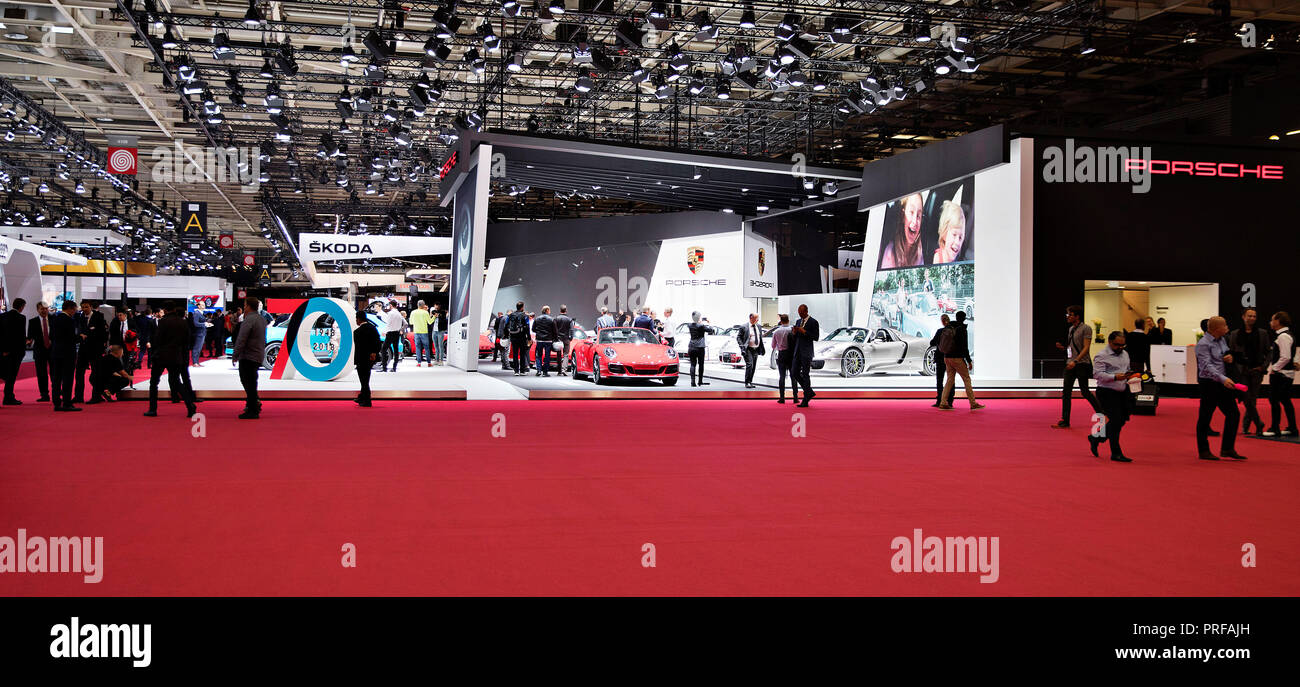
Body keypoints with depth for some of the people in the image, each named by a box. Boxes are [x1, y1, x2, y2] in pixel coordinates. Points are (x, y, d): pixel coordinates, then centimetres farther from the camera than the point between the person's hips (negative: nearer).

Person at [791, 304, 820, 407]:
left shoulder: (813, 322, -6)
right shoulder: (798, 321, 15)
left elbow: (816, 337, -11)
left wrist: (804, 332, -19)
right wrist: (794, 332, -4)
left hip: (806, 352, -7)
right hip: (797, 351, 7)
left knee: (806, 375, -6)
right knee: (796, 373, 5)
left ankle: (805, 401, -3)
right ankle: (810, 392, 21)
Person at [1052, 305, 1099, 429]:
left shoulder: (1086, 328, -9)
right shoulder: (1071, 329, 15)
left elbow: (1086, 348, -16)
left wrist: (1075, 361, -26)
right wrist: (1062, 347, 4)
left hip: (1082, 364, -7)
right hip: (1070, 364, 7)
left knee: (1084, 391, -1)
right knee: (1066, 391, 0)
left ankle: (1101, 413, 18)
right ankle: (1065, 421, 1)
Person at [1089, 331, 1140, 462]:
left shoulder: (1124, 354, 15)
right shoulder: (1102, 356, -11)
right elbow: (1097, 374, -19)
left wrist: (1132, 375, 5)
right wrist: (1115, 377, -29)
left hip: (1122, 392, 8)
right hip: (1107, 392, -8)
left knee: (1121, 420, 8)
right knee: (1115, 421, -10)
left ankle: (1095, 438, 28)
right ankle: (1116, 453, -2)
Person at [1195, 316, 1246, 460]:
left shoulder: (1223, 340, 12)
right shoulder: (1203, 344, -15)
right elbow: (1207, 366, -25)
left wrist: (1231, 357, 2)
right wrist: (1223, 378, -36)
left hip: (1223, 383, 9)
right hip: (1209, 383, -9)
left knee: (1233, 414, 7)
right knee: (1205, 417, 0)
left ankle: (1227, 449, 15)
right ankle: (1203, 451, 8)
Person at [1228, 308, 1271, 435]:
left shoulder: (1262, 334, 6)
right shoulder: (1235, 334, 5)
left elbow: (1268, 352, 7)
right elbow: (1231, 352, 6)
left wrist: (1264, 366, -5)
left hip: (1256, 371, 1)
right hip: (1241, 371, -1)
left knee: (1252, 399, 2)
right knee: (1247, 399, -7)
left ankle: (1245, 426, 14)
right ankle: (1259, 424, 5)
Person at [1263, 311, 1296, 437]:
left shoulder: (1283, 336, -17)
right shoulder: (1288, 335, 15)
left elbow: (1286, 357, -24)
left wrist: (1274, 368, -15)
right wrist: (1273, 367, 16)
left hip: (1280, 374, -10)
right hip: (1287, 374, 10)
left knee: (1274, 400, -5)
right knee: (1285, 401, 15)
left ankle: (1274, 429, -1)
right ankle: (1292, 428, 20)